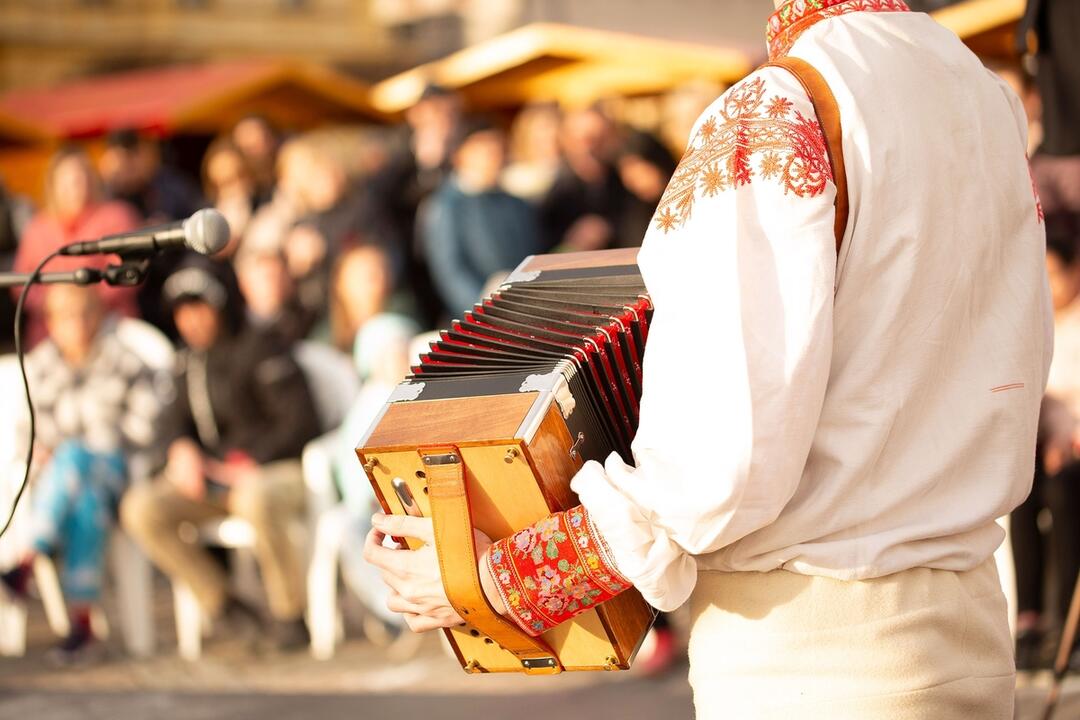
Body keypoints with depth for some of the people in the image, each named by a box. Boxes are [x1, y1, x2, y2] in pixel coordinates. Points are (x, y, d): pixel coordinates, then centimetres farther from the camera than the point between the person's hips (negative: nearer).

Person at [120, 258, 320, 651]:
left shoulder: (258, 348, -10)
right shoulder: (190, 358, 12)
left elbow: (301, 422, -13)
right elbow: (178, 417, 21)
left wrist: (252, 465, -18)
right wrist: (182, 449, -3)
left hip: (279, 470, -7)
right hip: (210, 473, 7)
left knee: (257, 501, -43)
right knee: (140, 509, -19)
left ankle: (289, 615, -20)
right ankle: (223, 603, -6)